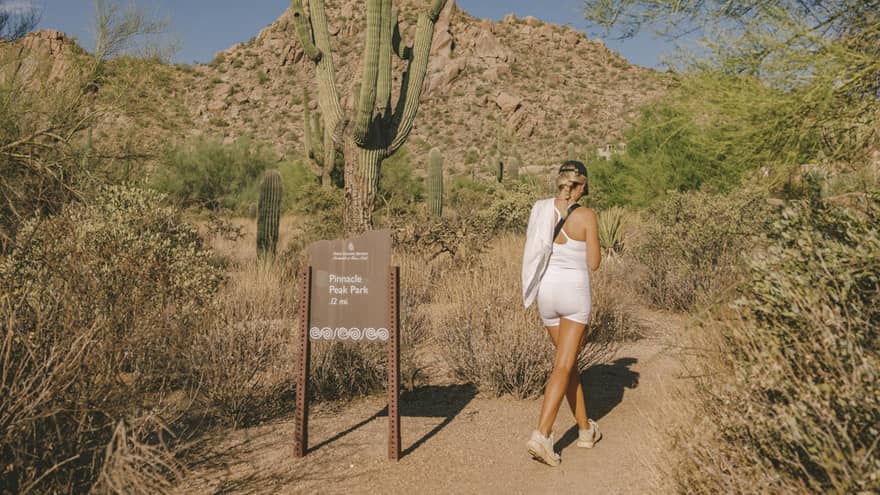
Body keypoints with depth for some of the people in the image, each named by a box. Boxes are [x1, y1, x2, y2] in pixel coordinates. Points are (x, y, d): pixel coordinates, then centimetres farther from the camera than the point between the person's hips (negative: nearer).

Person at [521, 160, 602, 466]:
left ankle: (585, 429, 29)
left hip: (546, 291, 5)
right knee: (563, 366, -3)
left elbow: (530, 254, 7)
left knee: (570, 360, 18)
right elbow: (593, 264, -7)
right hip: (575, 292, -5)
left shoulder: (539, 210, 1)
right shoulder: (586, 216, -11)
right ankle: (541, 435, -13)